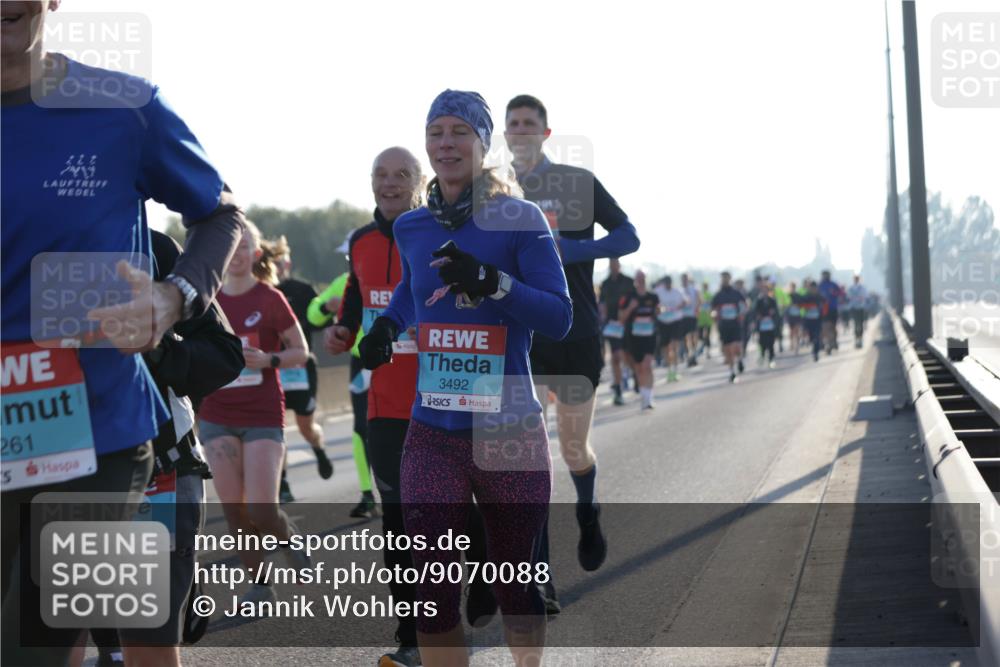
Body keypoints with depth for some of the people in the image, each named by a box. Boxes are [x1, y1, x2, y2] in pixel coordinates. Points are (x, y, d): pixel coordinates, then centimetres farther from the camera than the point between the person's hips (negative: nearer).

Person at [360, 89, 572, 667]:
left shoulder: (520, 219, -5)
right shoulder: (411, 228, 8)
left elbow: (560, 318, -11)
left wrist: (491, 283, -24)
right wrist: (387, 326, 11)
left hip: (512, 435, -3)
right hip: (433, 438, 3)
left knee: (517, 588, 10)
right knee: (434, 597, -3)